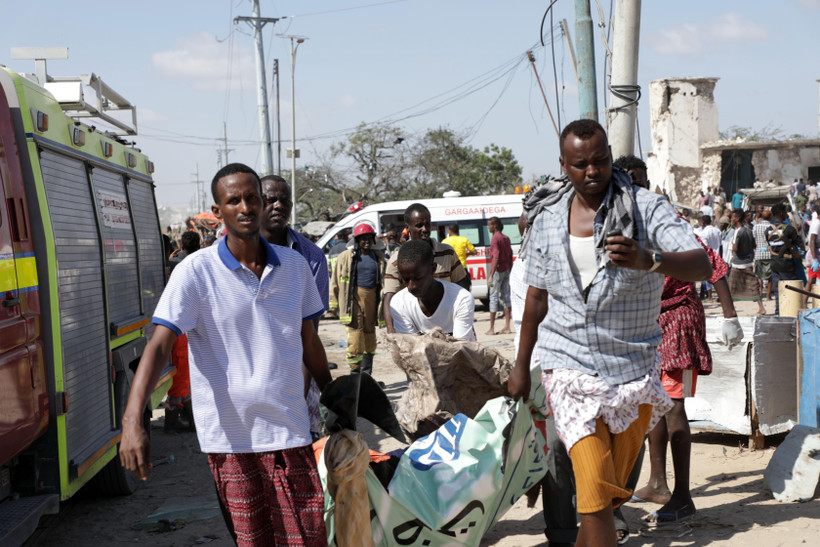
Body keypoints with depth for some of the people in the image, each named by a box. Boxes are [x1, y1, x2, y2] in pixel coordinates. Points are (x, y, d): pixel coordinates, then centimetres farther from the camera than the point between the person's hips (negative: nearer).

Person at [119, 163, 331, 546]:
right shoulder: (196, 272, -7)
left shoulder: (294, 265, 7)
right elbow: (158, 346, -15)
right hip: (228, 435, -3)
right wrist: (133, 421, -28)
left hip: (289, 429, 3)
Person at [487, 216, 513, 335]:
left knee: (493, 297, -2)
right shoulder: (506, 237, 11)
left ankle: (492, 328, 0)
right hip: (506, 270, 8)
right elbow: (510, 257, 15)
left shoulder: (495, 238, -16)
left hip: (498, 270, -8)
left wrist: (491, 276, -25)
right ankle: (507, 327, 9)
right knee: (505, 296, 9)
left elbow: (496, 258, -23)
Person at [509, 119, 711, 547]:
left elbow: (702, 265, -20)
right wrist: (521, 366, 21)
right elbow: (537, 296, 16)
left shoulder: (646, 209, -7)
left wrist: (647, 260, -40)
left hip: (633, 369, 0)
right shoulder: (548, 221, 4)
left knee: (612, 489, 12)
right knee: (594, 486, -13)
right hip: (570, 368, 0)